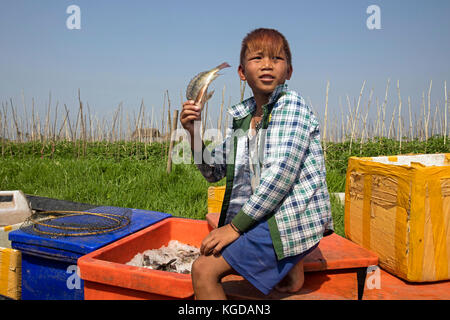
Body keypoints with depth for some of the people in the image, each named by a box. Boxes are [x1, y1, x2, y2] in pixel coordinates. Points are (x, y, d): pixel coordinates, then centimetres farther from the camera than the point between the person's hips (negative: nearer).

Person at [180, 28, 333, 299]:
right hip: (271, 215, 8)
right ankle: (290, 267, 29)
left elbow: (281, 172, -21)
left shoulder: (291, 104, -12)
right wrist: (195, 132, -4)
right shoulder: (243, 117, 10)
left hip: (295, 217, -8)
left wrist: (235, 226, -19)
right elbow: (214, 171, 13)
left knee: (204, 269, -14)